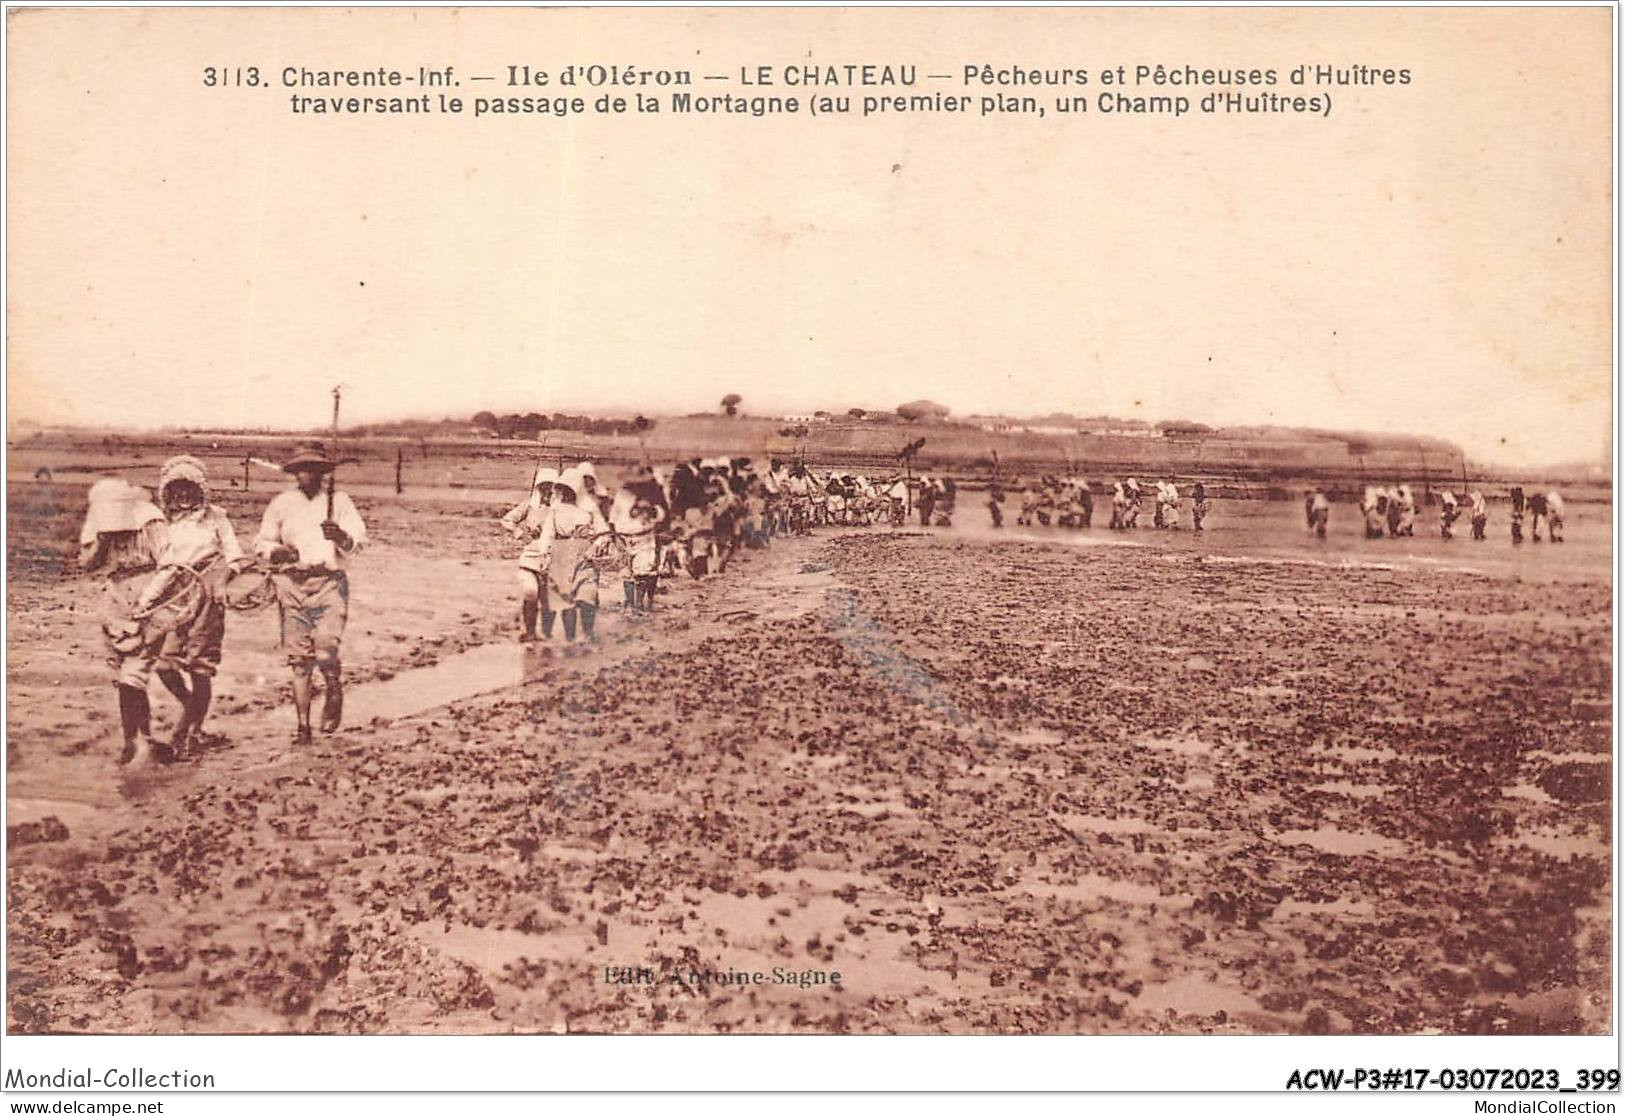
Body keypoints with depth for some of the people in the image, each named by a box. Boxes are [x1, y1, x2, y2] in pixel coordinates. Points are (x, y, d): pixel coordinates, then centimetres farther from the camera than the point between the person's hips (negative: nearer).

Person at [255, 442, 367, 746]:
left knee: (326, 649, -18)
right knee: (299, 658, 2)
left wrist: (342, 538, -22)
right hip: (293, 584, 2)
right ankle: (303, 724, 10)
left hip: (330, 582, -2)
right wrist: (278, 552, -5)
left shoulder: (339, 501, 7)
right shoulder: (281, 504, 12)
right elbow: (261, 543, 17)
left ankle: (334, 690, 14)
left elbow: (359, 542, 0)